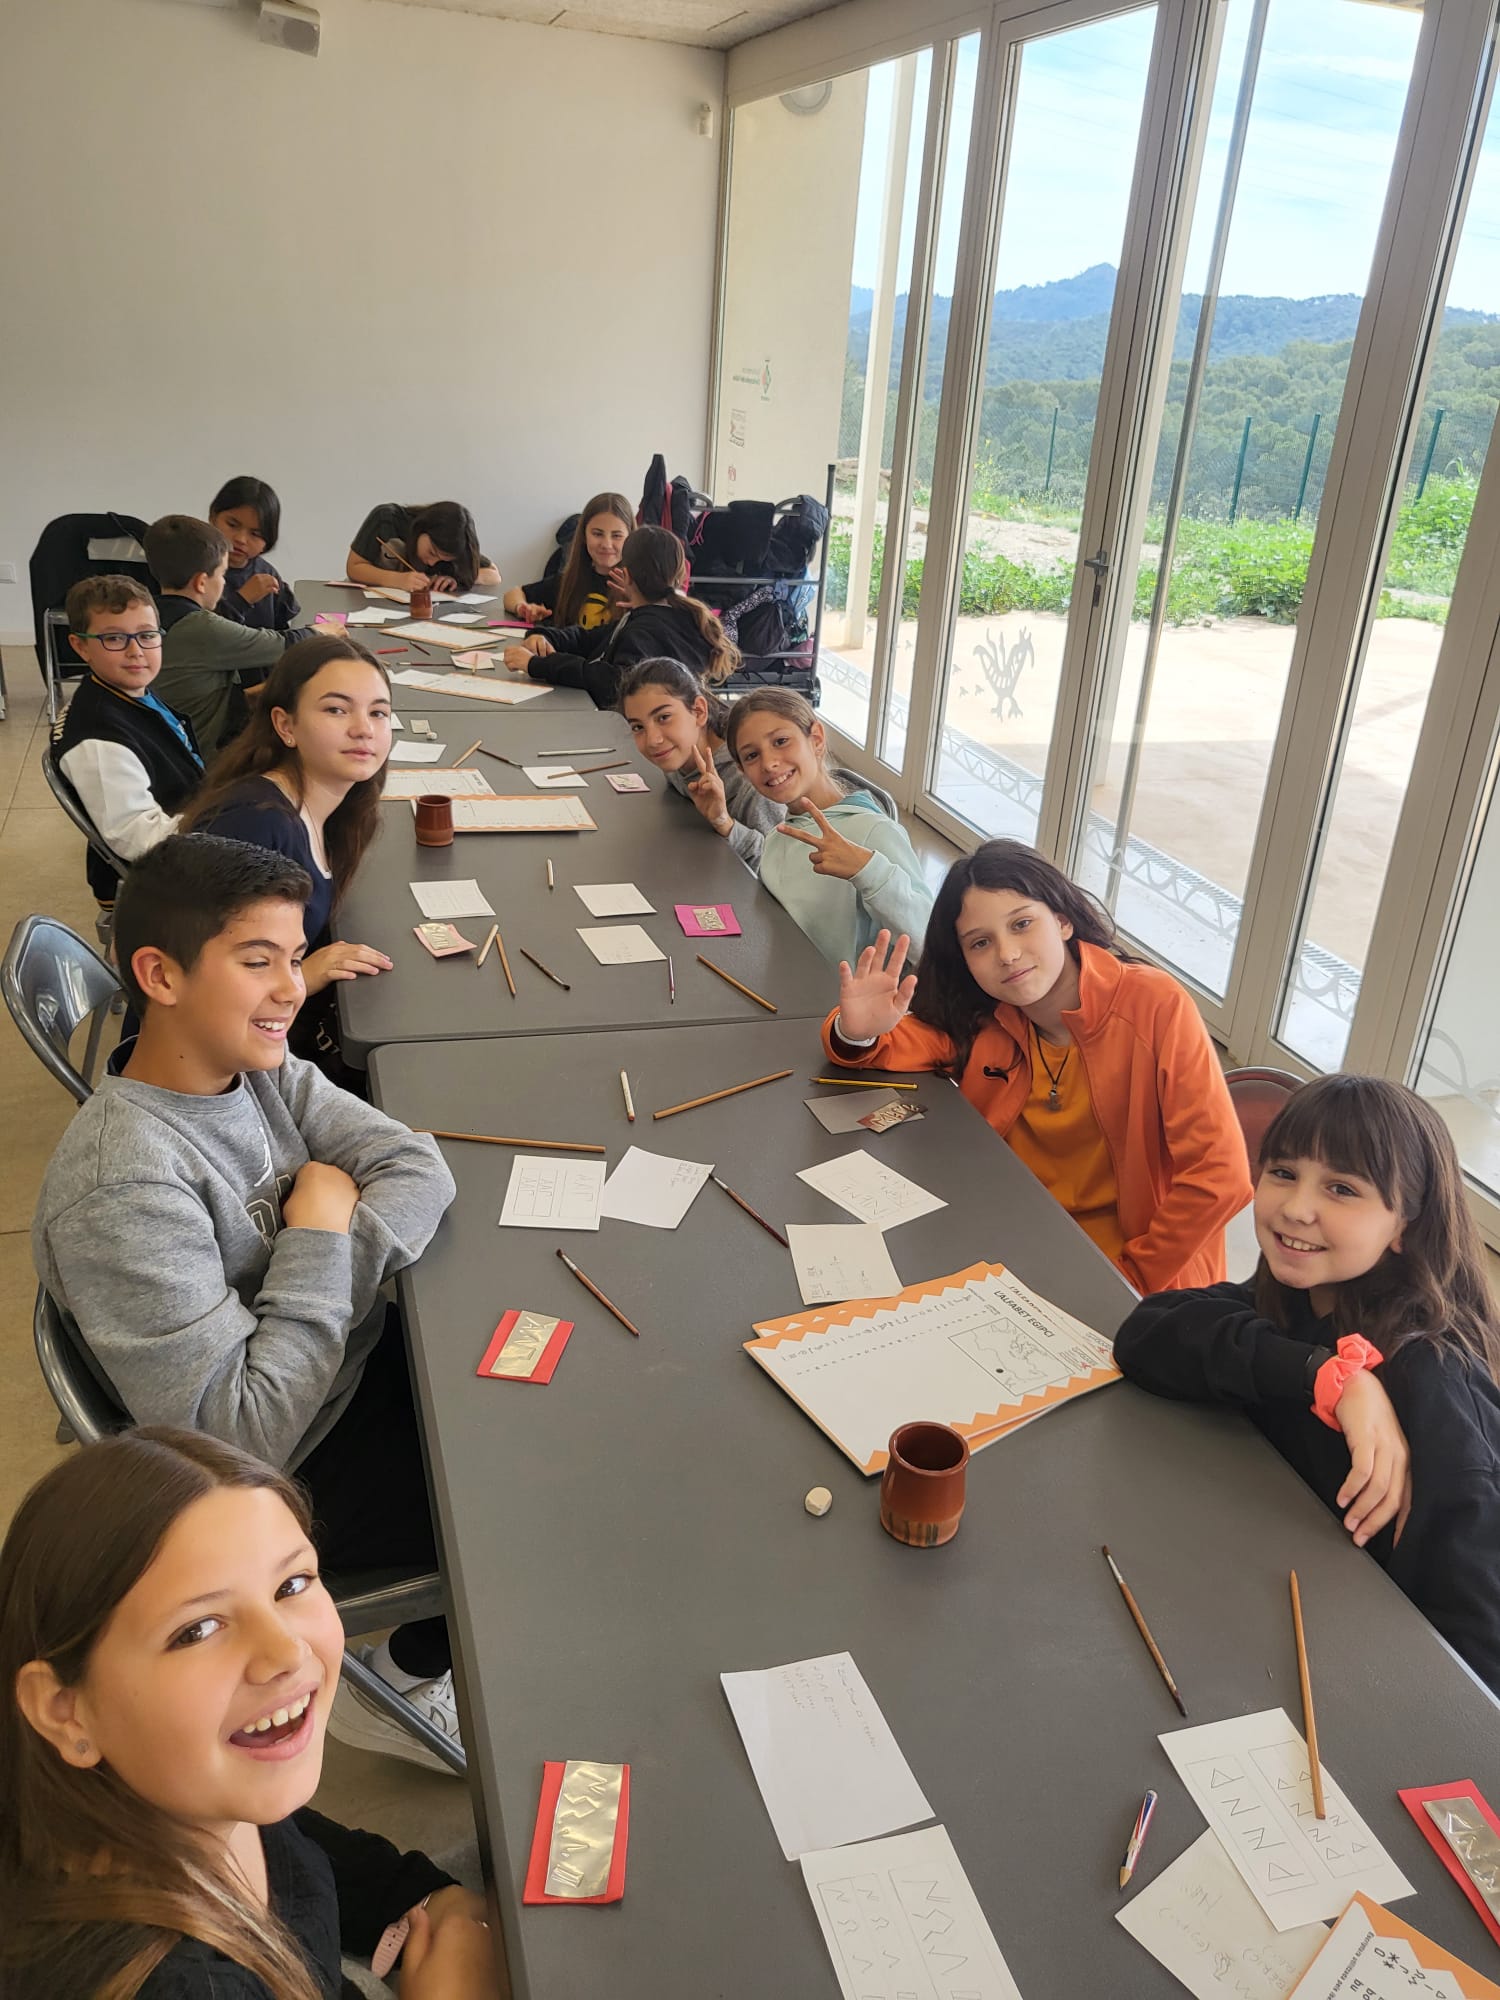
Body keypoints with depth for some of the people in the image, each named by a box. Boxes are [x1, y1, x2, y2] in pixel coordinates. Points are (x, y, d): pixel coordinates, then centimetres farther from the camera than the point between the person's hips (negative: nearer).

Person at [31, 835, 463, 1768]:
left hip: (351, 1358, 7)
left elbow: (419, 1169, -10)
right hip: (286, 1479, -7)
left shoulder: (261, 1066, -8)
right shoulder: (121, 1188, -31)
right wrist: (319, 1240, -24)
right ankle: (415, 1678, 26)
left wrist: (332, 1265, -26)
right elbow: (241, 1433, -30)